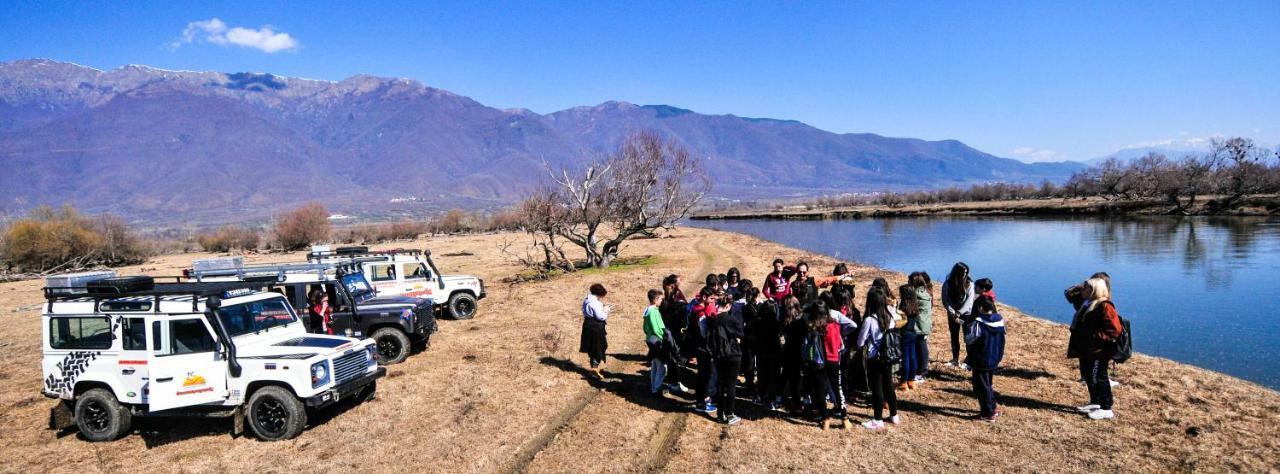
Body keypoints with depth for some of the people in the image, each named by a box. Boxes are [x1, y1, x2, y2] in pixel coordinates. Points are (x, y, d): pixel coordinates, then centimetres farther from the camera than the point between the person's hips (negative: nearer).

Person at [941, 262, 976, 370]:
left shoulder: (969, 283, -12)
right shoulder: (947, 284, -9)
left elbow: (969, 301, -15)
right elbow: (945, 301, -8)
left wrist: (959, 313, -20)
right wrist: (953, 313, -17)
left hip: (966, 313, -2)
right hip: (952, 314, 2)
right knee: (954, 337, 12)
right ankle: (955, 360, 24)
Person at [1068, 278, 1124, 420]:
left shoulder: (1105, 307, -18)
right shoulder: (1088, 304, 13)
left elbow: (1114, 330, -23)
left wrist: (1096, 338, -25)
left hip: (1098, 352, -10)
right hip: (1087, 351, 10)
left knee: (1098, 378, -3)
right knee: (1088, 376, 18)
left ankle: (1106, 409, 5)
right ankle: (1095, 403, 31)